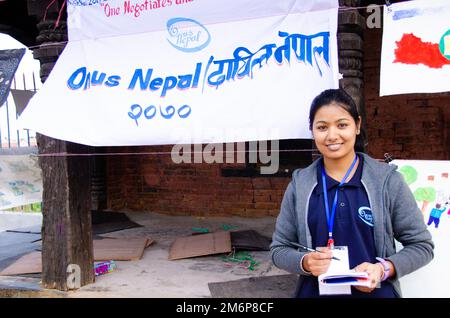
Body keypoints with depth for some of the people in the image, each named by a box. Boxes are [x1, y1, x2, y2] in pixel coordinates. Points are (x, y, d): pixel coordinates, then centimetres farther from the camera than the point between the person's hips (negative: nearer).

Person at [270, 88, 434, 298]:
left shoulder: (387, 179, -8)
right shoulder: (299, 184, -4)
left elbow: (421, 245, -2)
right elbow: (279, 248, 0)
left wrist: (383, 269, -18)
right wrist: (305, 262, -19)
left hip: (376, 292, -1)